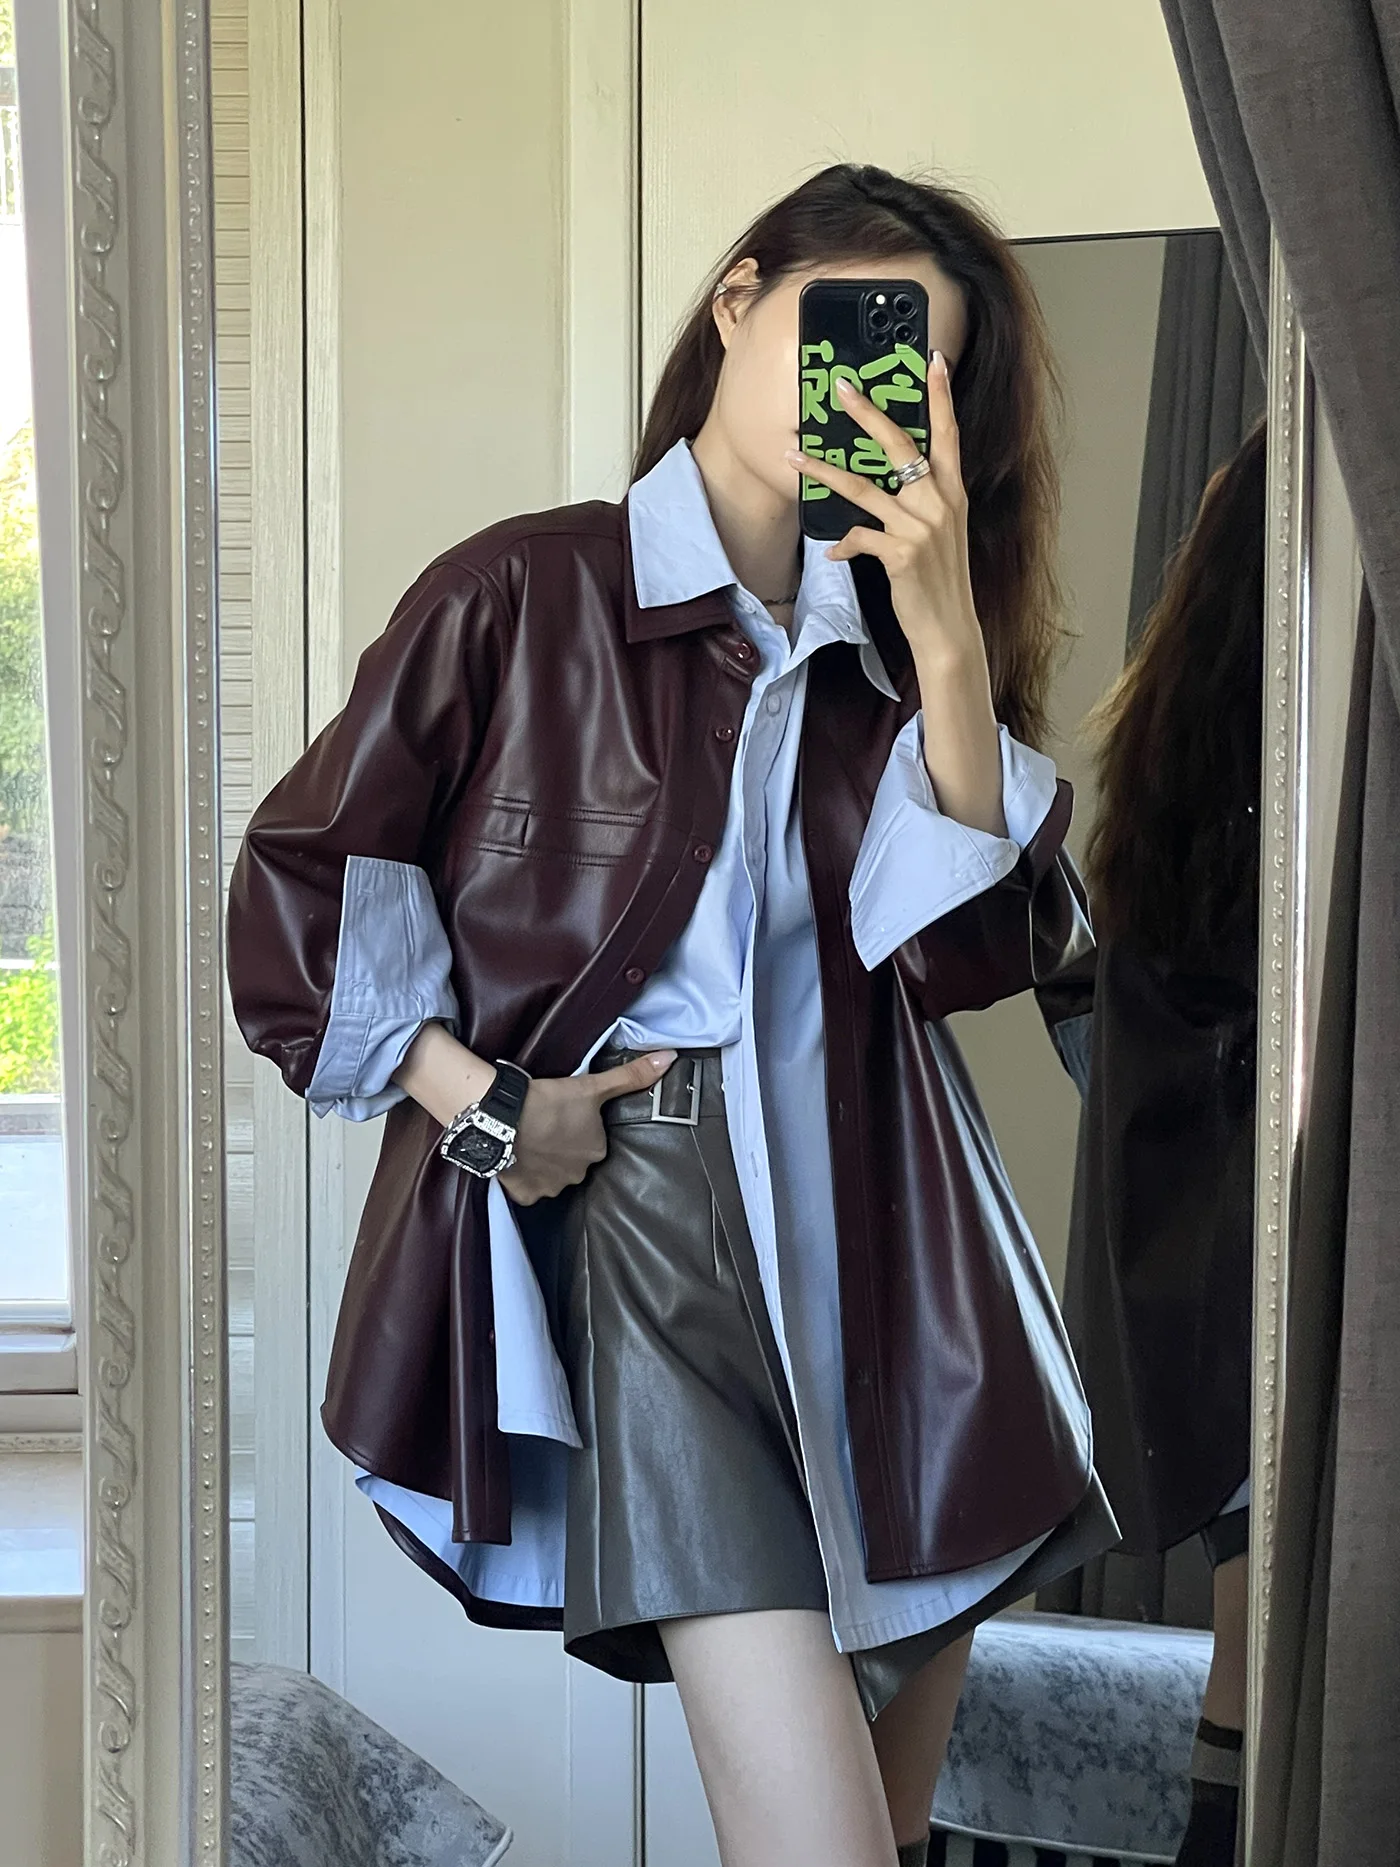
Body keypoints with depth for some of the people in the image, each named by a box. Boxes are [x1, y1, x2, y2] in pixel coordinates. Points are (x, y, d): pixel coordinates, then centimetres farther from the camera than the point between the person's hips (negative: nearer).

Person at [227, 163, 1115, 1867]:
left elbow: (971, 948, -1)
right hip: (636, 1199, -5)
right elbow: (297, 885, 4)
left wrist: (950, 641, -8)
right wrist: (477, 1104, -6)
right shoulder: (521, 594, 0)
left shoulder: (889, 642, 15)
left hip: (876, 1217, 5)